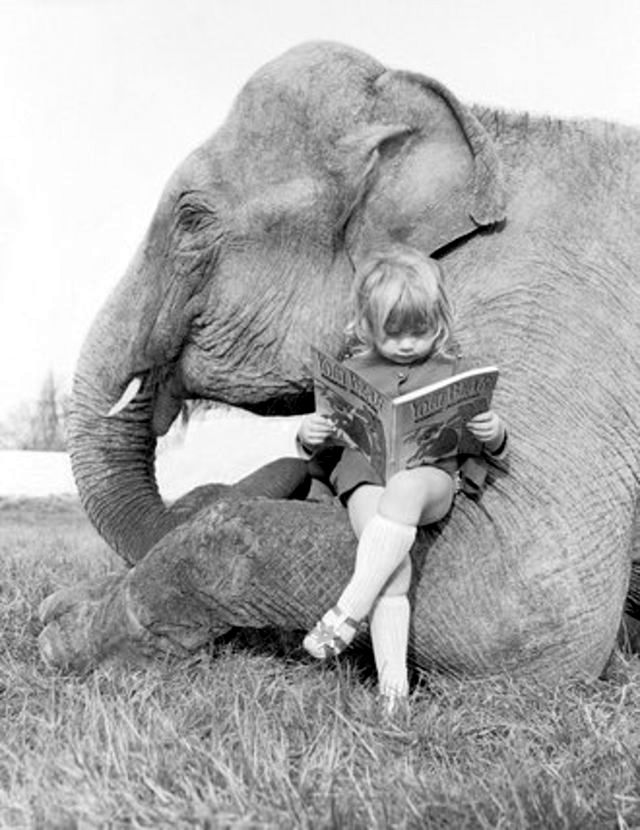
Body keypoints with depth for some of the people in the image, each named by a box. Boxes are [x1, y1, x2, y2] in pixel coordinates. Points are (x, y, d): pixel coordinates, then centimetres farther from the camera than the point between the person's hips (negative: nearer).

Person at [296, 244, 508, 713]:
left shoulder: (453, 372, 22)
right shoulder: (352, 373, 23)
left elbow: (495, 453, 21)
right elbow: (321, 451, 25)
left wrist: (494, 434, -5)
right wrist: (308, 437, -1)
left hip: (432, 472, -1)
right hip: (364, 469, 1)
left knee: (405, 488, -39)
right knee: (393, 563, -30)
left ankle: (347, 613, -41)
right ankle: (393, 678, -37)